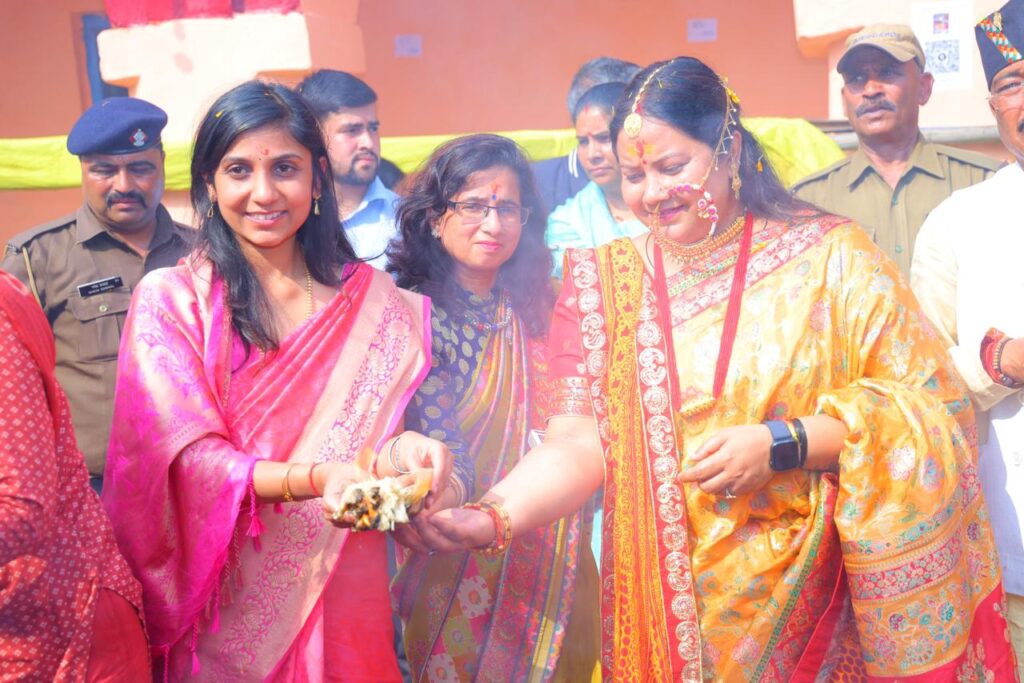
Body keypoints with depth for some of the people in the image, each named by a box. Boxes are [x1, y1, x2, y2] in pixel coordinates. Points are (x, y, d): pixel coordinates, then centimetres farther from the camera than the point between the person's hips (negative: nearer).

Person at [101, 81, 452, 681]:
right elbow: (190, 460, -14)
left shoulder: (373, 300, -1)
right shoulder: (170, 300, -7)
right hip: (230, 605, -1)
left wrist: (397, 452, -25)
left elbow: (381, 434, -1)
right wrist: (317, 479, -31)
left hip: (343, 592, 2)